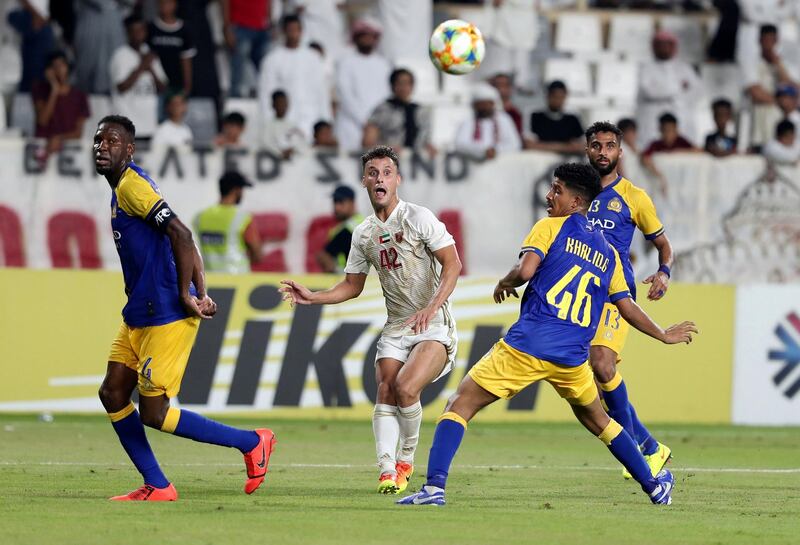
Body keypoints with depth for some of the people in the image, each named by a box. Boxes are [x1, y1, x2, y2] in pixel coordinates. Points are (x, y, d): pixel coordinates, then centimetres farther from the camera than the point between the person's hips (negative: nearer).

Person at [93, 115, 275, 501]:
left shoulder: (132, 185, -14)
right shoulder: (121, 189, 16)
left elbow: (181, 235, -24)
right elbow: (184, 240, 17)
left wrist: (184, 295, -17)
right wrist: (200, 294, 8)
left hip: (165, 319, -10)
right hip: (138, 317, 10)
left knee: (153, 414, -7)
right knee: (113, 394, 7)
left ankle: (252, 443, 4)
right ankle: (156, 487, 13)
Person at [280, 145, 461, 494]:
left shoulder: (418, 218, -8)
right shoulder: (363, 234, 10)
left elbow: (452, 263, -11)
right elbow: (352, 286, 20)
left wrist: (432, 307, -24)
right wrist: (313, 298, 5)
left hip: (434, 325, -5)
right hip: (396, 328, 5)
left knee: (405, 387, -23)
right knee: (385, 390, -14)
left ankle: (406, 460, -2)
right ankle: (387, 470, -17)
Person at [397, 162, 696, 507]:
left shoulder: (550, 227, 3)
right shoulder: (608, 253, 18)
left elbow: (525, 270, -12)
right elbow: (627, 308, 21)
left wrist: (504, 283, 9)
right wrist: (664, 335, 35)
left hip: (527, 346, -5)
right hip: (571, 358, 5)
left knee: (460, 405, -3)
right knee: (596, 420, 29)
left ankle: (434, 487, -20)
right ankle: (654, 484, 33)